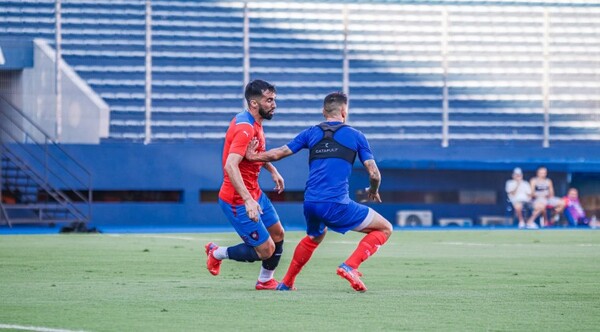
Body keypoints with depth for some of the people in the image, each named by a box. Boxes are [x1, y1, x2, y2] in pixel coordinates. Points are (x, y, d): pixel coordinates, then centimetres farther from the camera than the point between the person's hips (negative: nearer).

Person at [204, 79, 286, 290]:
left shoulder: (255, 123, 7)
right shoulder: (245, 128, -25)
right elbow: (230, 166, -35)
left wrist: (272, 170, 19)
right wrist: (248, 200, -41)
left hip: (254, 193, 10)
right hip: (238, 201, -10)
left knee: (277, 234, 17)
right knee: (265, 250, -6)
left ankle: (265, 281, 34)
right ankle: (217, 253, 14)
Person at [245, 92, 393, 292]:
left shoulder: (311, 133, 14)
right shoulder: (355, 136, 6)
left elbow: (278, 153, 14)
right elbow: (374, 173, 3)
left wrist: (252, 156, 31)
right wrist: (373, 191, 24)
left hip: (310, 204, 5)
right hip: (337, 205, -5)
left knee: (314, 237, 37)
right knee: (384, 229, 7)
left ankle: (286, 282, 39)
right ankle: (350, 266, -10)